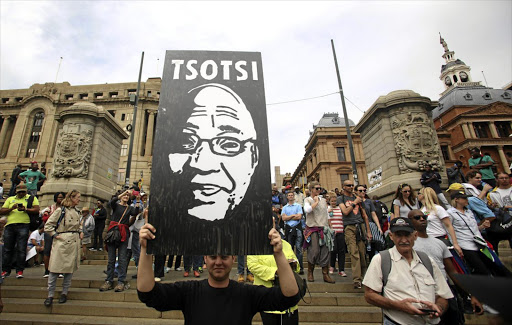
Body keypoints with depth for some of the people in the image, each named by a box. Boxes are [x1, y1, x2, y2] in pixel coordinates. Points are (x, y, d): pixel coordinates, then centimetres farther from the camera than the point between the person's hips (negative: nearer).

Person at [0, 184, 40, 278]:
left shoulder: (31, 198, 11)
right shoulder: (10, 199, 20)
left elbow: (37, 210, -1)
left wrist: (25, 209, -15)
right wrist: (11, 208, -6)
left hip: (23, 226, -3)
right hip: (9, 226, 4)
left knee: (21, 249, -4)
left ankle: (19, 271, 1)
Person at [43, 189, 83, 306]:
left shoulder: (77, 212, 13)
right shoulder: (60, 210, -6)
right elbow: (48, 225, -4)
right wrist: (55, 235, -10)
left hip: (74, 243, 5)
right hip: (62, 243, -5)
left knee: (70, 268, 8)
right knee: (55, 269, -2)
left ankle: (64, 293, 19)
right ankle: (50, 295, 12)